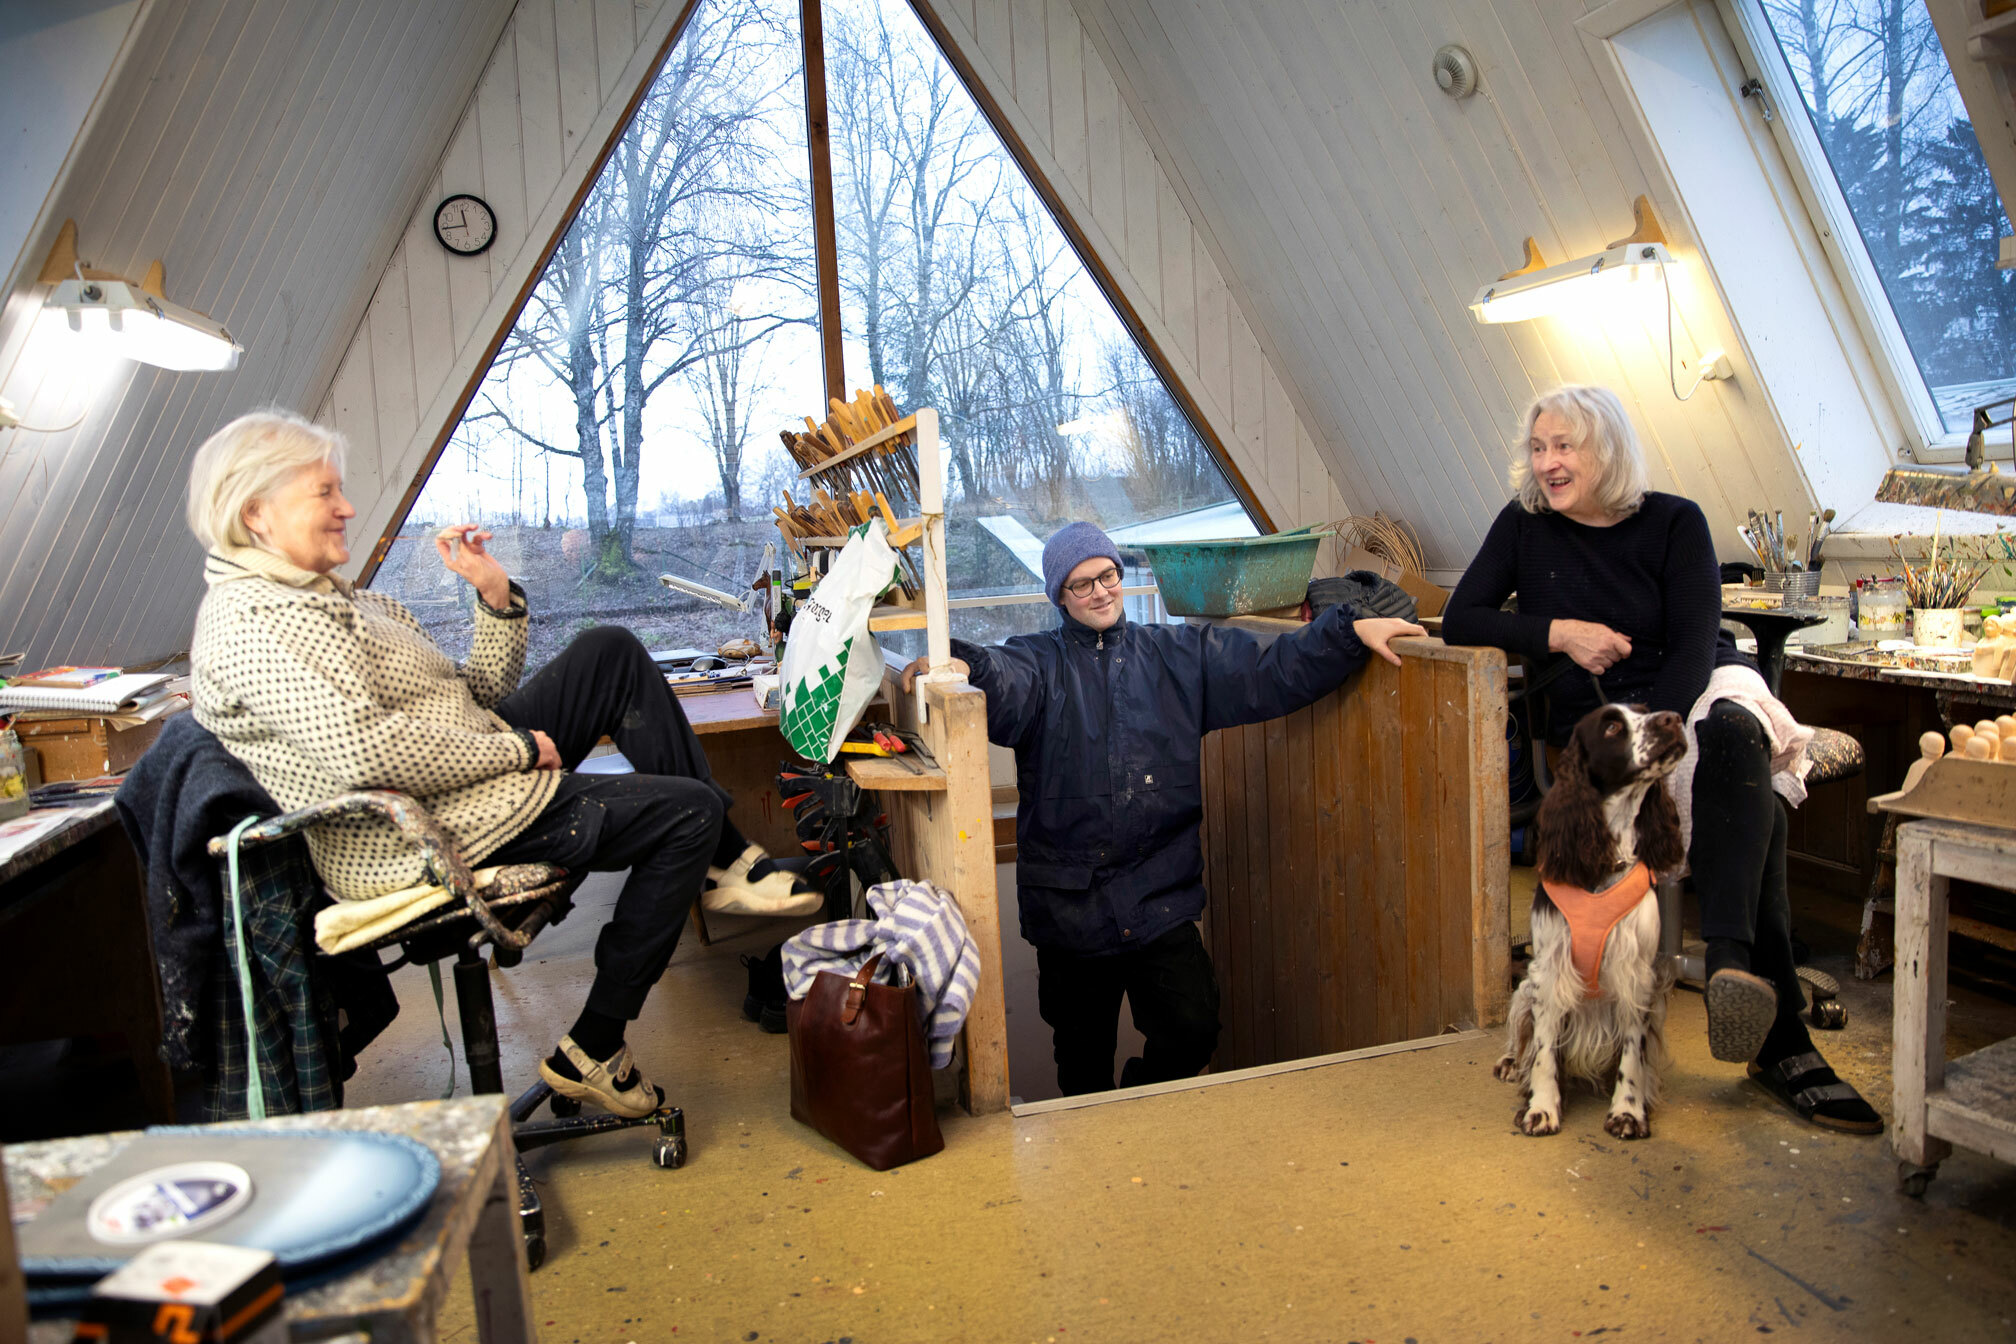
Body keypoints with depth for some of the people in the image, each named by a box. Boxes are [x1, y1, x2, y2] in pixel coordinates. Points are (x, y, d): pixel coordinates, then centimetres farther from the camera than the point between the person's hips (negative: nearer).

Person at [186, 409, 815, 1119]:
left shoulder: (332, 597, 18)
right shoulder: (249, 619, -14)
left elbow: (476, 695, 16)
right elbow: (362, 749, -29)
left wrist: (495, 593, 2)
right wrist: (517, 749, -19)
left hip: (466, 776, 10)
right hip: (423, 836, -10)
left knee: (611, 651, 8)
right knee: (687, 812, -10)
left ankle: (728, 859, 5)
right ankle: (590, 1053, -1)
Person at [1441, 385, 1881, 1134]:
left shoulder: (1673, 522, 1)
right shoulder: (1524, 526, 5)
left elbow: (1694, 646, -8)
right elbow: (1459, 622, -2)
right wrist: (1561, 632, -13)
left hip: (1698, 694, 1)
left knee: (1734, 738, -37)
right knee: (1749, 800, -28)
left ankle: (1730, 957, -47)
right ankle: (1779, 1037, -32)